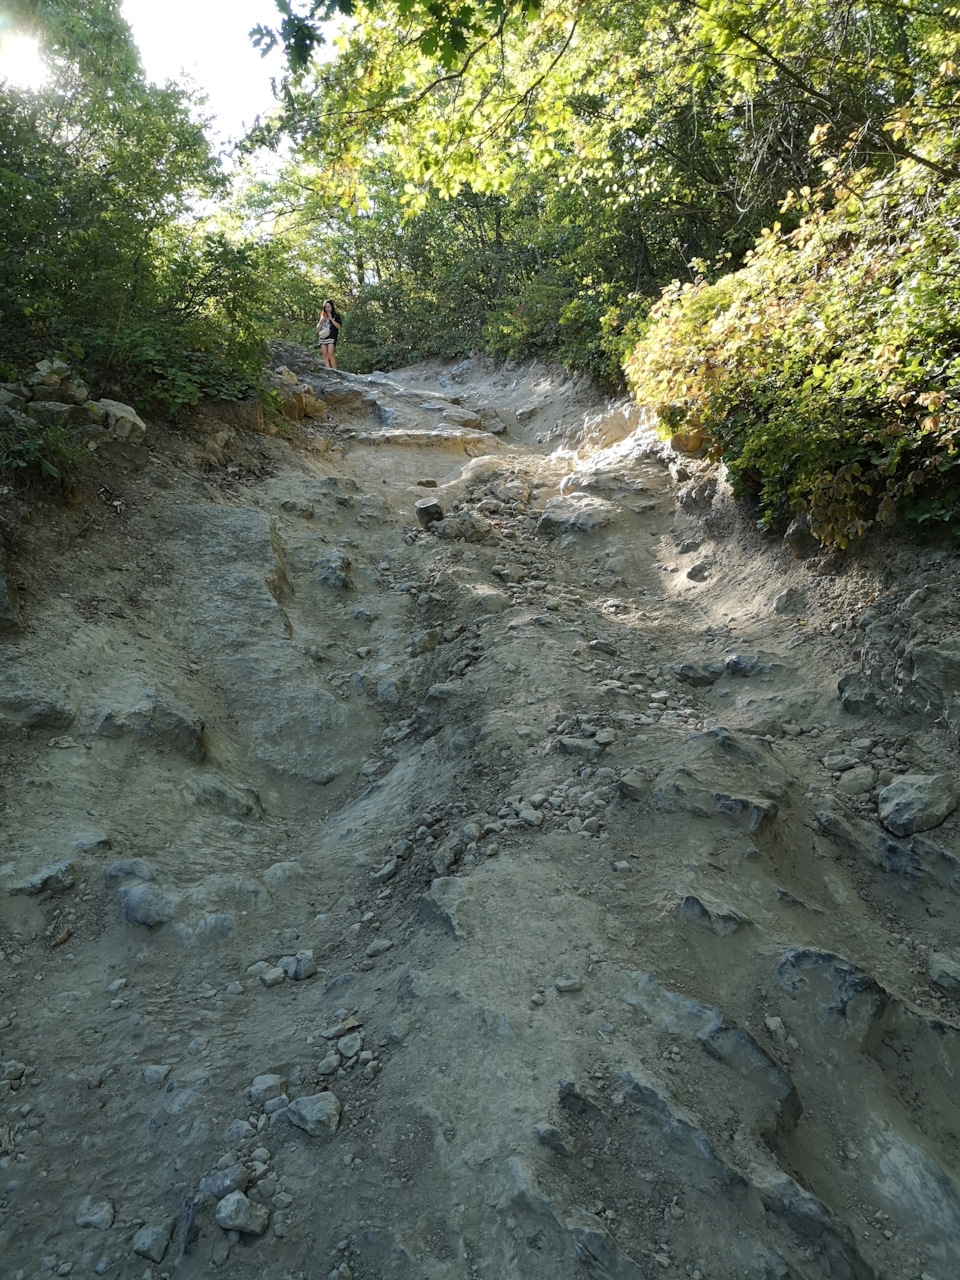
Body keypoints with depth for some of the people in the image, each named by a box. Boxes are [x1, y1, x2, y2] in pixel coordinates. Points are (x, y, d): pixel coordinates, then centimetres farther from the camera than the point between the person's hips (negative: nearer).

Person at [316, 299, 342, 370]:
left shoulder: (336, 316, 10)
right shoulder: (322, 316, 20)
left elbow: (339, 327, -3)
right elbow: (318, 329, 17)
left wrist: (331, 318, -6)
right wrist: (321, 321, 0)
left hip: (332, 337, -4)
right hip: (323, 337, 5)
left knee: (330, 353, -22)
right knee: (325, 355, -4)